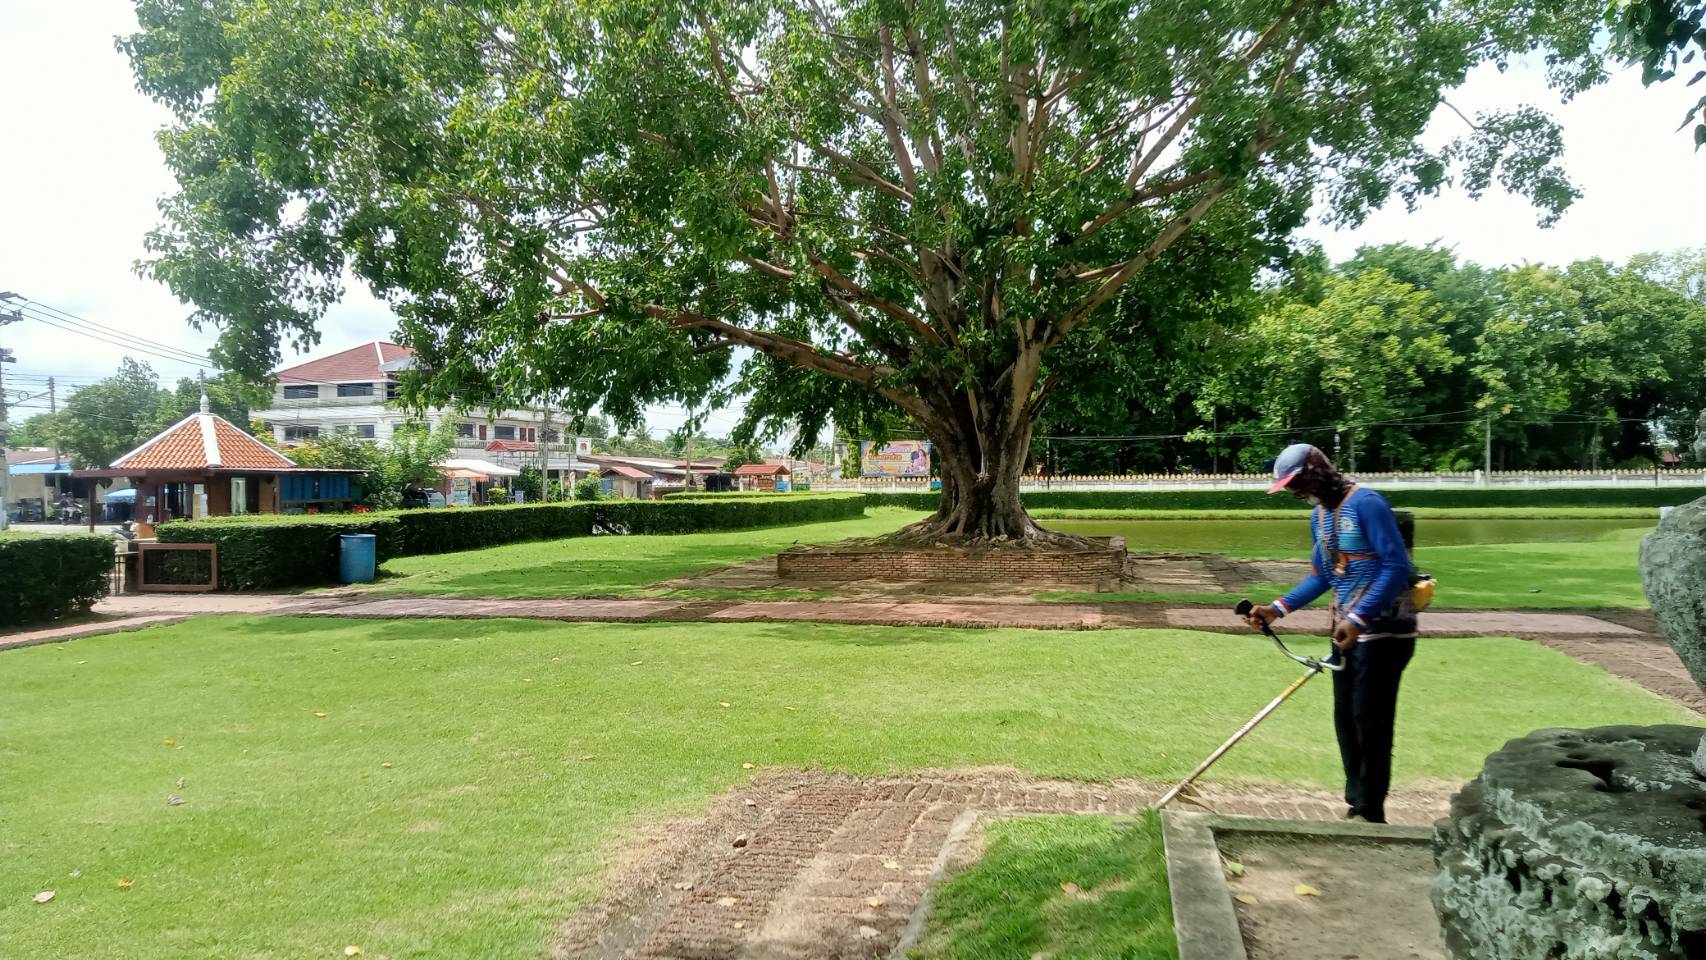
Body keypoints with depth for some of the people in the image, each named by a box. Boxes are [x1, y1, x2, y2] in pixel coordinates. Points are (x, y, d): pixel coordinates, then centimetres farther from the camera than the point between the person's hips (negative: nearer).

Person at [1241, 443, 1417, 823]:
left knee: (1370, 719, -5)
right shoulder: (1319, 515, 11)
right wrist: (1278, 608, 7)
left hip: (1383, 628, -9)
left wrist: (1359, 618, -26)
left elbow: (1397, 566, -20)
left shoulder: (1366, 503, -16)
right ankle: (1356, 804, 22)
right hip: (1347, 629, 9)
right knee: (1345, 718, 12)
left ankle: (1371, 813, 5)